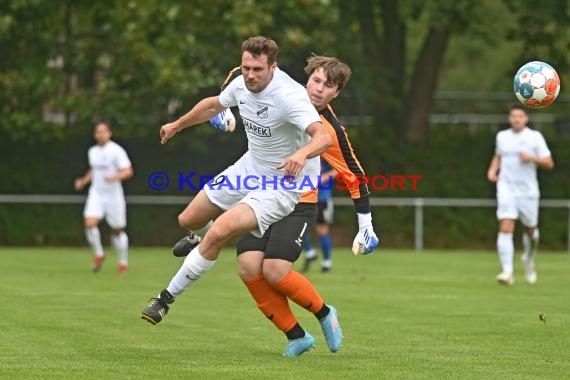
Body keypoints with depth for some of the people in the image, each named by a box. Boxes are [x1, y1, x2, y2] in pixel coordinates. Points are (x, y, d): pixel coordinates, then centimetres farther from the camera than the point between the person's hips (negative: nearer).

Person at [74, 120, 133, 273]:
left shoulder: (116, 151, -10)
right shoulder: (92, 151, 9)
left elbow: (128, 171, -15)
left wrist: (114, 177, -32)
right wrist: (83, 181, 10)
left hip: (114, 195, -4)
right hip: (96, 193, 4)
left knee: (117, 230, 5)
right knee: (89, 223, -18)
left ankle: (123, 262, 23)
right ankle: (98, 254, 1)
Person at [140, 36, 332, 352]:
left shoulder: (290, 95, -29)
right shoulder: (242, 84, -6)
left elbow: (323, 136, -42)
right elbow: (214, 104, 18)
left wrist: (302, 153, -63)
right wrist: (178, 124, 30)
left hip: (283, 183, -8)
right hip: (249, 168, 8)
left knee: (218, 233, -24)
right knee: (188, 220, 13)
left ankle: (167, 297, -8)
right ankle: (202, 238, 53)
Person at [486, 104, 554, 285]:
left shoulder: (535, 137, -2)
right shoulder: (502, 136, 7)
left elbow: (549, 163, -4)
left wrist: (531, 158, -20)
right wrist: (492, 169, 7)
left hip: (528, 191, 0)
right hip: (506, 190, 0)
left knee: (530, 230, 13)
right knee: (505, 229, -16)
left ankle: (529, 260, 43)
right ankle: (507, 272, -20)